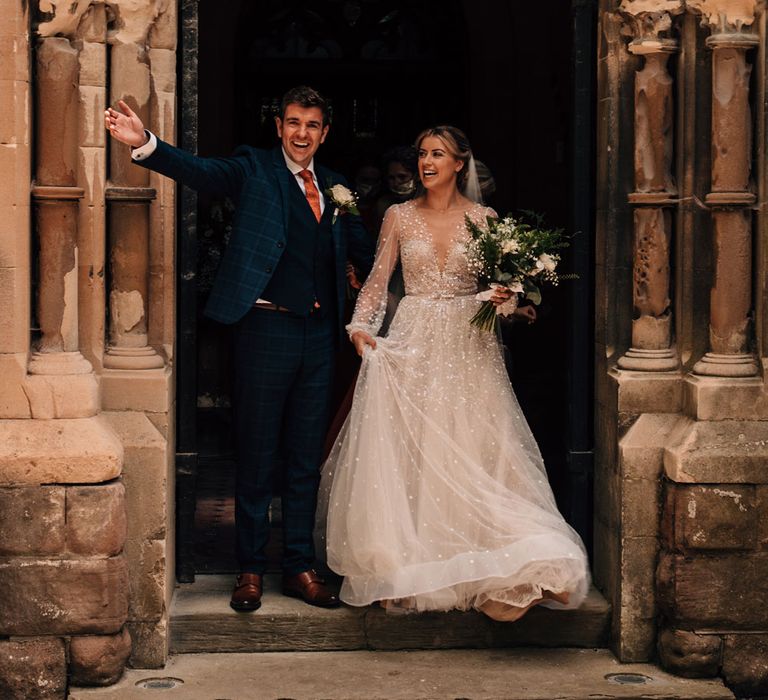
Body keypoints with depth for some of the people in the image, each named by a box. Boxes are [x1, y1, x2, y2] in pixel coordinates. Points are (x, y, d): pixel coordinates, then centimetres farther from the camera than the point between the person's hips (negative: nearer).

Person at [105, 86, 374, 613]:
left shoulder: (335, 188, 13)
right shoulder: (255, 169, -1)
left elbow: (365, 253, 17)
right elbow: (200, 171, -18)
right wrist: (145, 144, -36)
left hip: (319, 333, 4)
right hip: (267, 328, -4)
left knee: (306, 459, 11)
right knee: (257, 456, 3)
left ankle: (301, 568, 20)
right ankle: (251, 569, 14)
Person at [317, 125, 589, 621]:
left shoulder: (484, 219, 4)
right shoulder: (400, 217, 6)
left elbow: (501, 283, 7)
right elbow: (378, 281, 7)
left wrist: (506, 298, -15)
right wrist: (361, 326, -8)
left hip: (468, 349, -1)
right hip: (412, 347, 1)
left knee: (470, 454, -3)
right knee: (402, 455, -3)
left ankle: (481, 567, 2)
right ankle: (402, 563, 4)